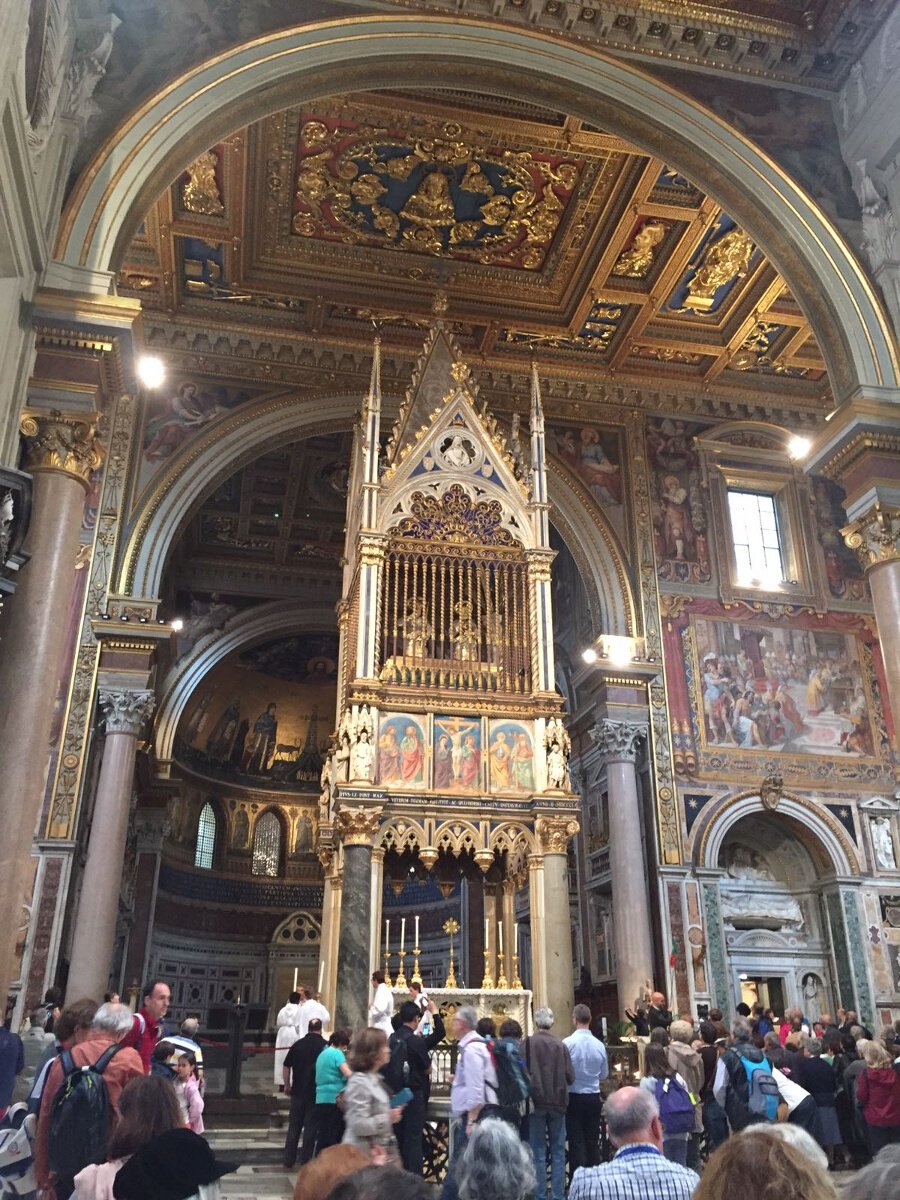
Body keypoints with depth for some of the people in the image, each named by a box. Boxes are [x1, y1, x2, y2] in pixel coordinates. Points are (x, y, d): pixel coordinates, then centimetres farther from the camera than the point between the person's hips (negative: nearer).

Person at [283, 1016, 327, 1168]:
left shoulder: (298, 1044, 2)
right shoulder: (326, 1046, -7)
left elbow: (286, 1067, 5)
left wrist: (287, 1086, 16)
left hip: (298, 1092, 3)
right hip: (316, 1093, -3)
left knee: (294, 1127, 12)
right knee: (311, 1127, 7)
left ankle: (288, 1161, 14)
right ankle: (305, 1161, 9)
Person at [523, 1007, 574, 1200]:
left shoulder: (528, 1043, -10)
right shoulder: (561, 1046, -3)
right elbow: (570, 1077, -1)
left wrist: (528, 1099, 2)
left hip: (537, 1102, -2)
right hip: (558, 1102, 2)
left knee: (538, 1152, 7)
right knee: (558, 1151, 12)